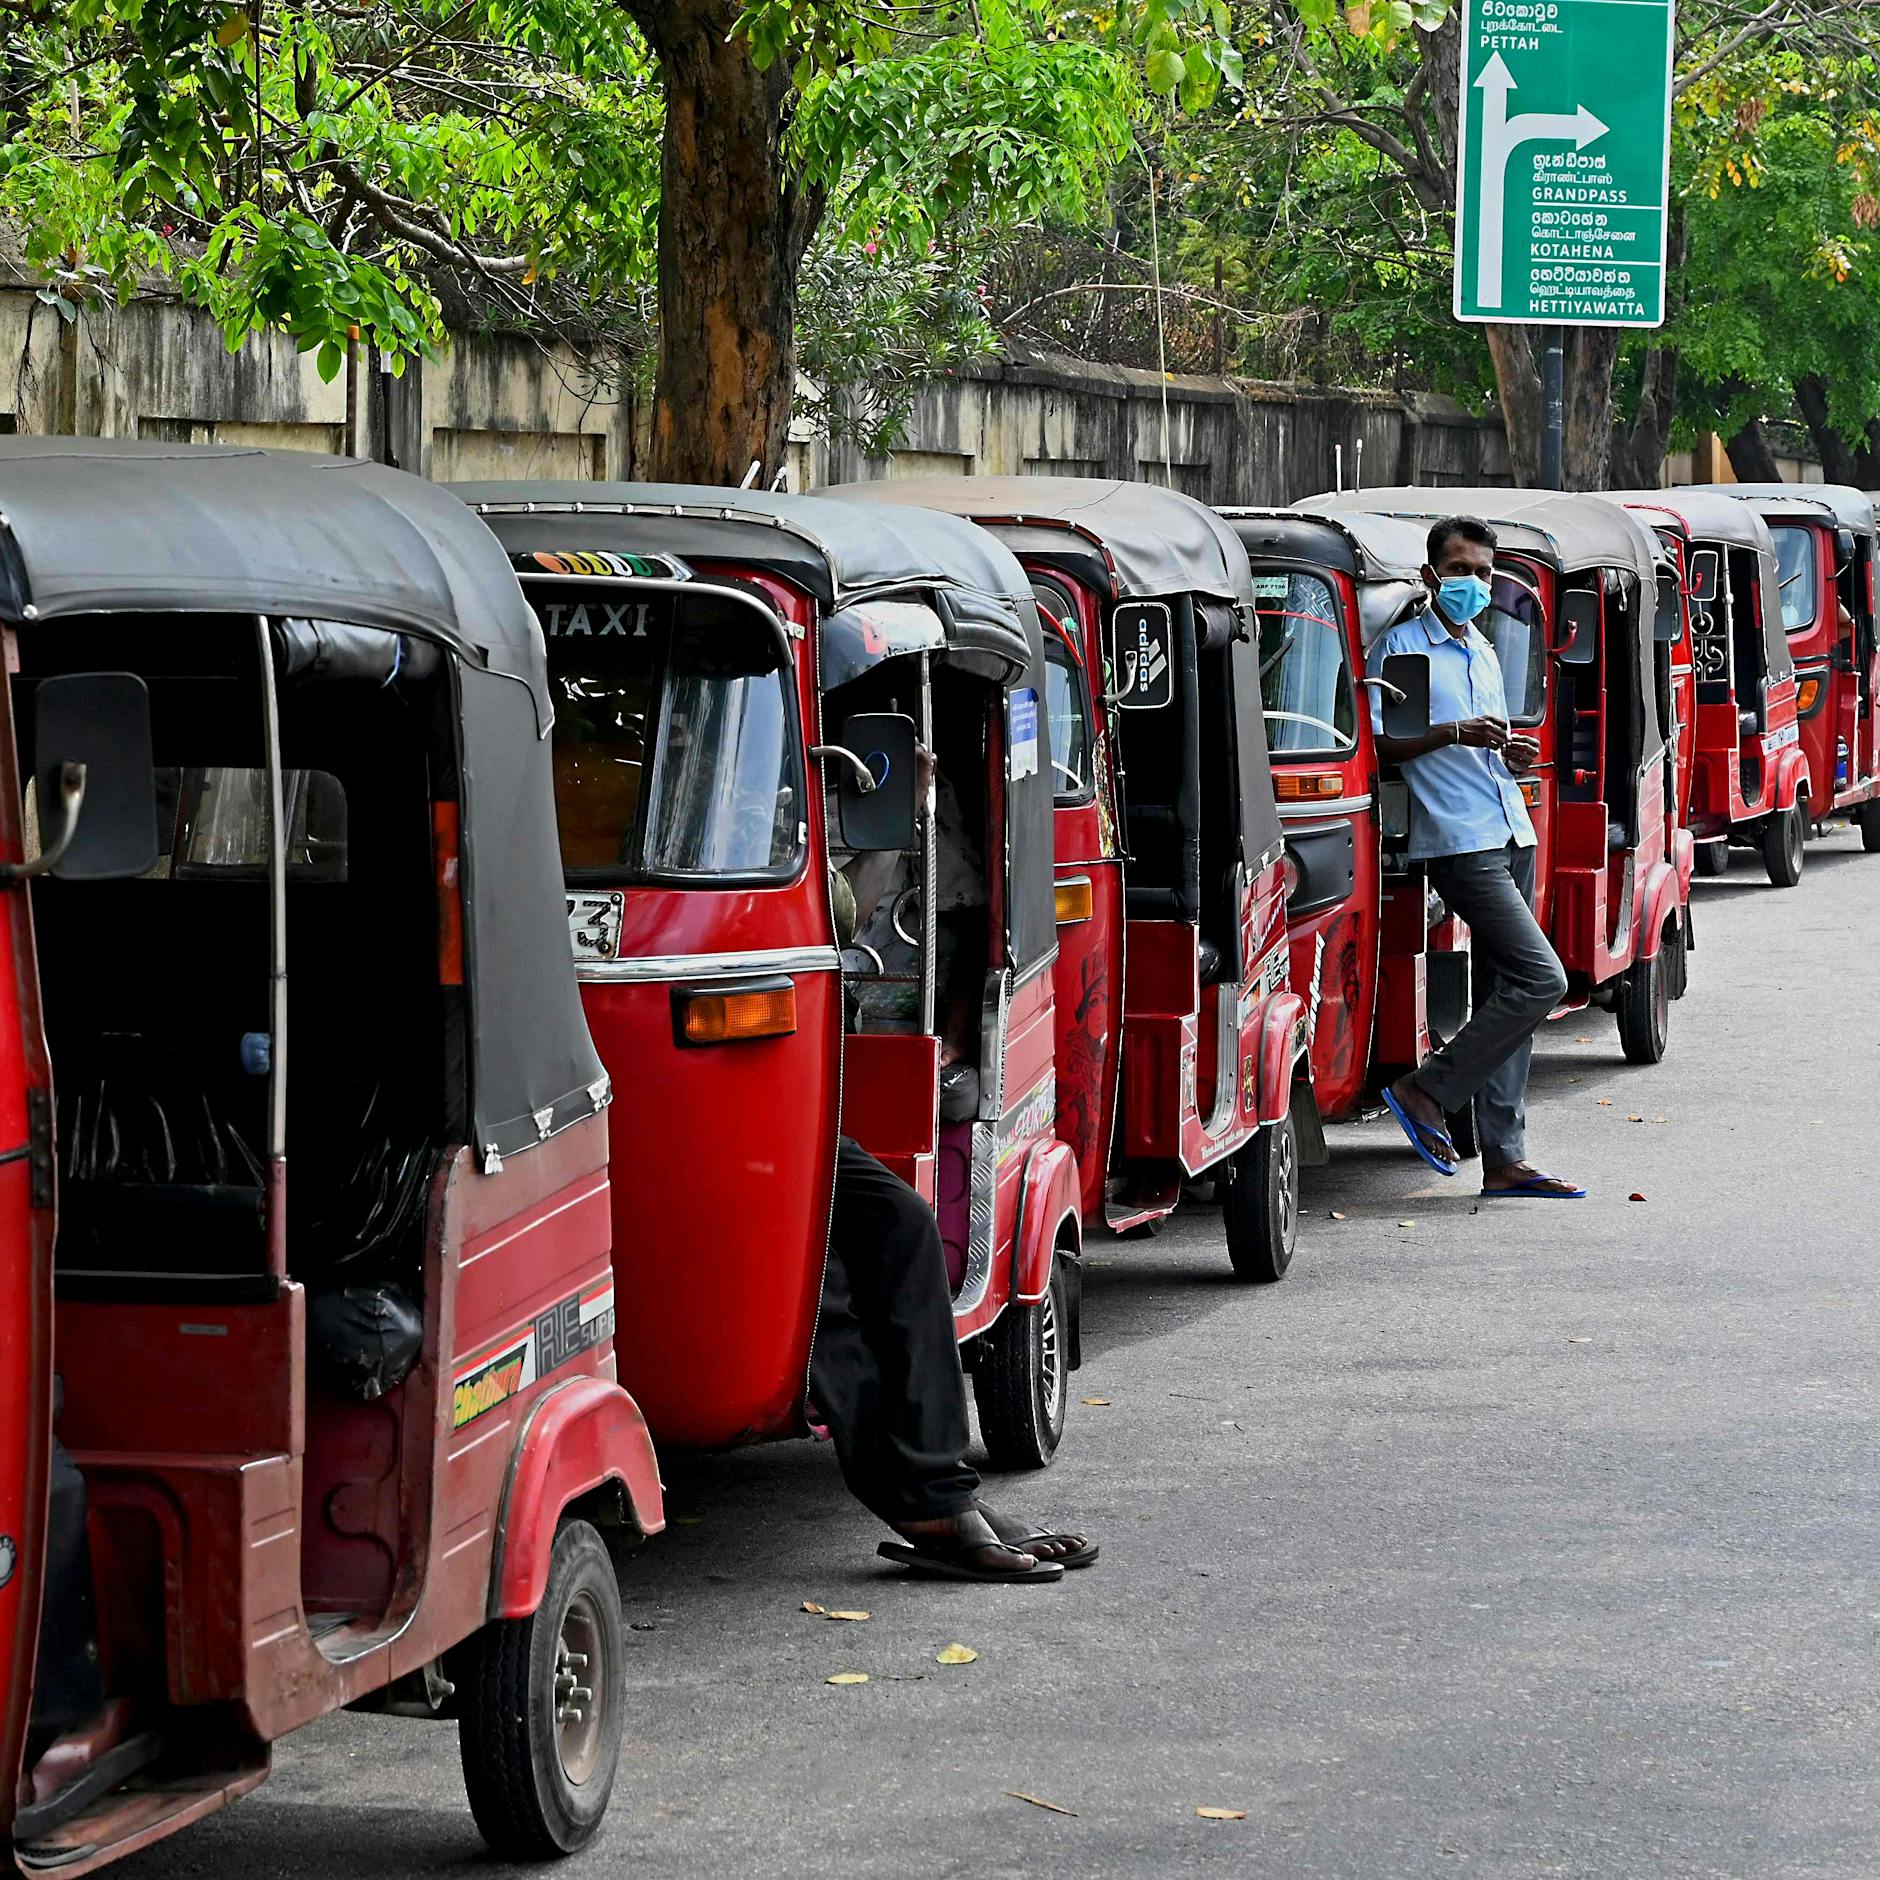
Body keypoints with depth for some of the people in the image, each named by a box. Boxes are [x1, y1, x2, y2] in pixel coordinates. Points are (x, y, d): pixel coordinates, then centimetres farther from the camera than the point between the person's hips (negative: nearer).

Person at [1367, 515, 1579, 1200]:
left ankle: (1504, 1158, 9)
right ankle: (1426, 1091, -6)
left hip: (1512, 836, 8)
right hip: (1460, 841, -8)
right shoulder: (1401, 647, -3)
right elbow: (1380, 746, -10)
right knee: (1540, 979, -16)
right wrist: (1456, 733, -20)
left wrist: (1512, 753, 8)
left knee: (1504, 992, 6)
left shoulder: (1484, 652, 21)